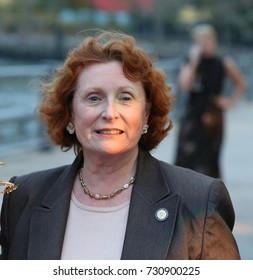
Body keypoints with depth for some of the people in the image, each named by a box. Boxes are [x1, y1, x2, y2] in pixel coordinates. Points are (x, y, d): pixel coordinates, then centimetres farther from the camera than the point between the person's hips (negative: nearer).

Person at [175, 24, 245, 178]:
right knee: (186, 157, -5)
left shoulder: (224, 64, 1)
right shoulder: (190, 63, 0)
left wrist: (230, 101, 2)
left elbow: (241, 84, 14)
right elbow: (184, 86, -16)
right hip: (192, 117, 0)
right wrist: (194, 62, -16)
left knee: (209, 159, 2)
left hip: (212, 118, 0)